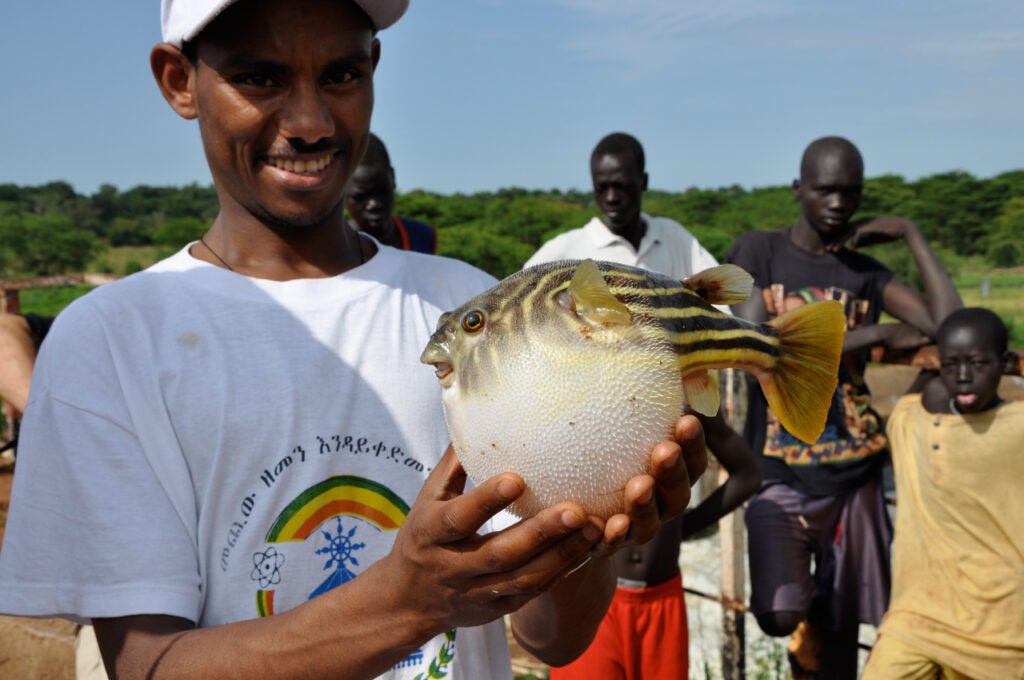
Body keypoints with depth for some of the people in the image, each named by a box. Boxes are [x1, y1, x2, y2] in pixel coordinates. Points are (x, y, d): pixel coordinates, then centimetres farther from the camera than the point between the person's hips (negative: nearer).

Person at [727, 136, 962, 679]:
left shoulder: (868, 274, 8)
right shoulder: (757, 252, -2)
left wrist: (912, 235, -1)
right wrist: (873, 334, -10)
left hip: (853, 476, 3)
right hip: (779, 476, -3)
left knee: (840, 630, 10)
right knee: (780, 613, -22)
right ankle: (807, 617, 13)